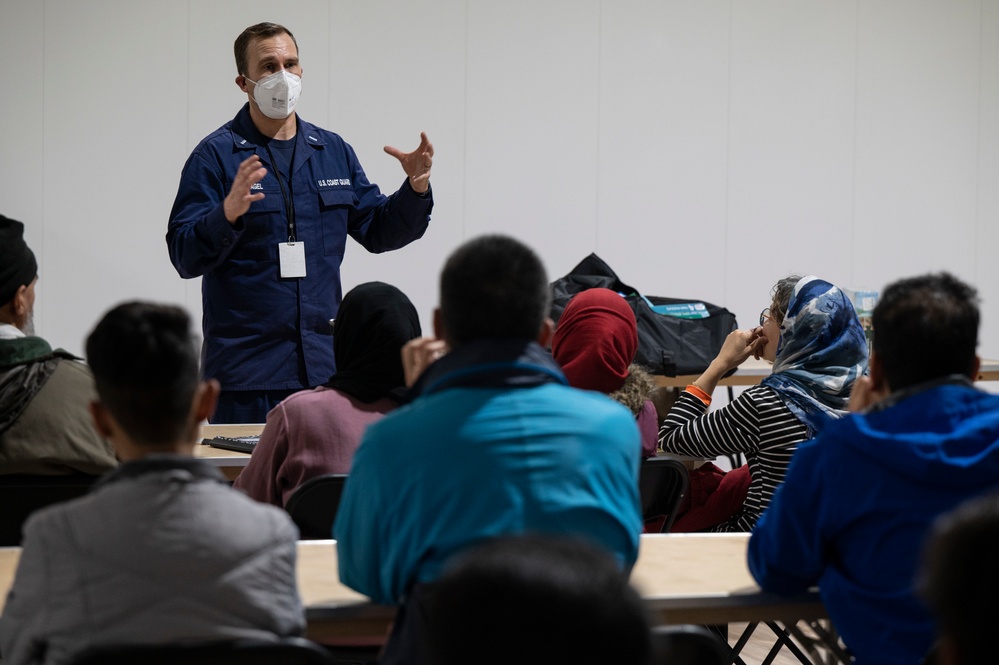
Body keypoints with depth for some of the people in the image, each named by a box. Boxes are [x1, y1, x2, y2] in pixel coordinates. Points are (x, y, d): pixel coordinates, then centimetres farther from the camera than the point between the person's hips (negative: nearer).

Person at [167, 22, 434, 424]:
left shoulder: (333, 151, 12)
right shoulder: (216, 155, -4)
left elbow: (378, 231, 16)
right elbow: (185, 256, -11)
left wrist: (416, 190, -2)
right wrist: (228, 213, -30)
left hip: (324, 364, 5)